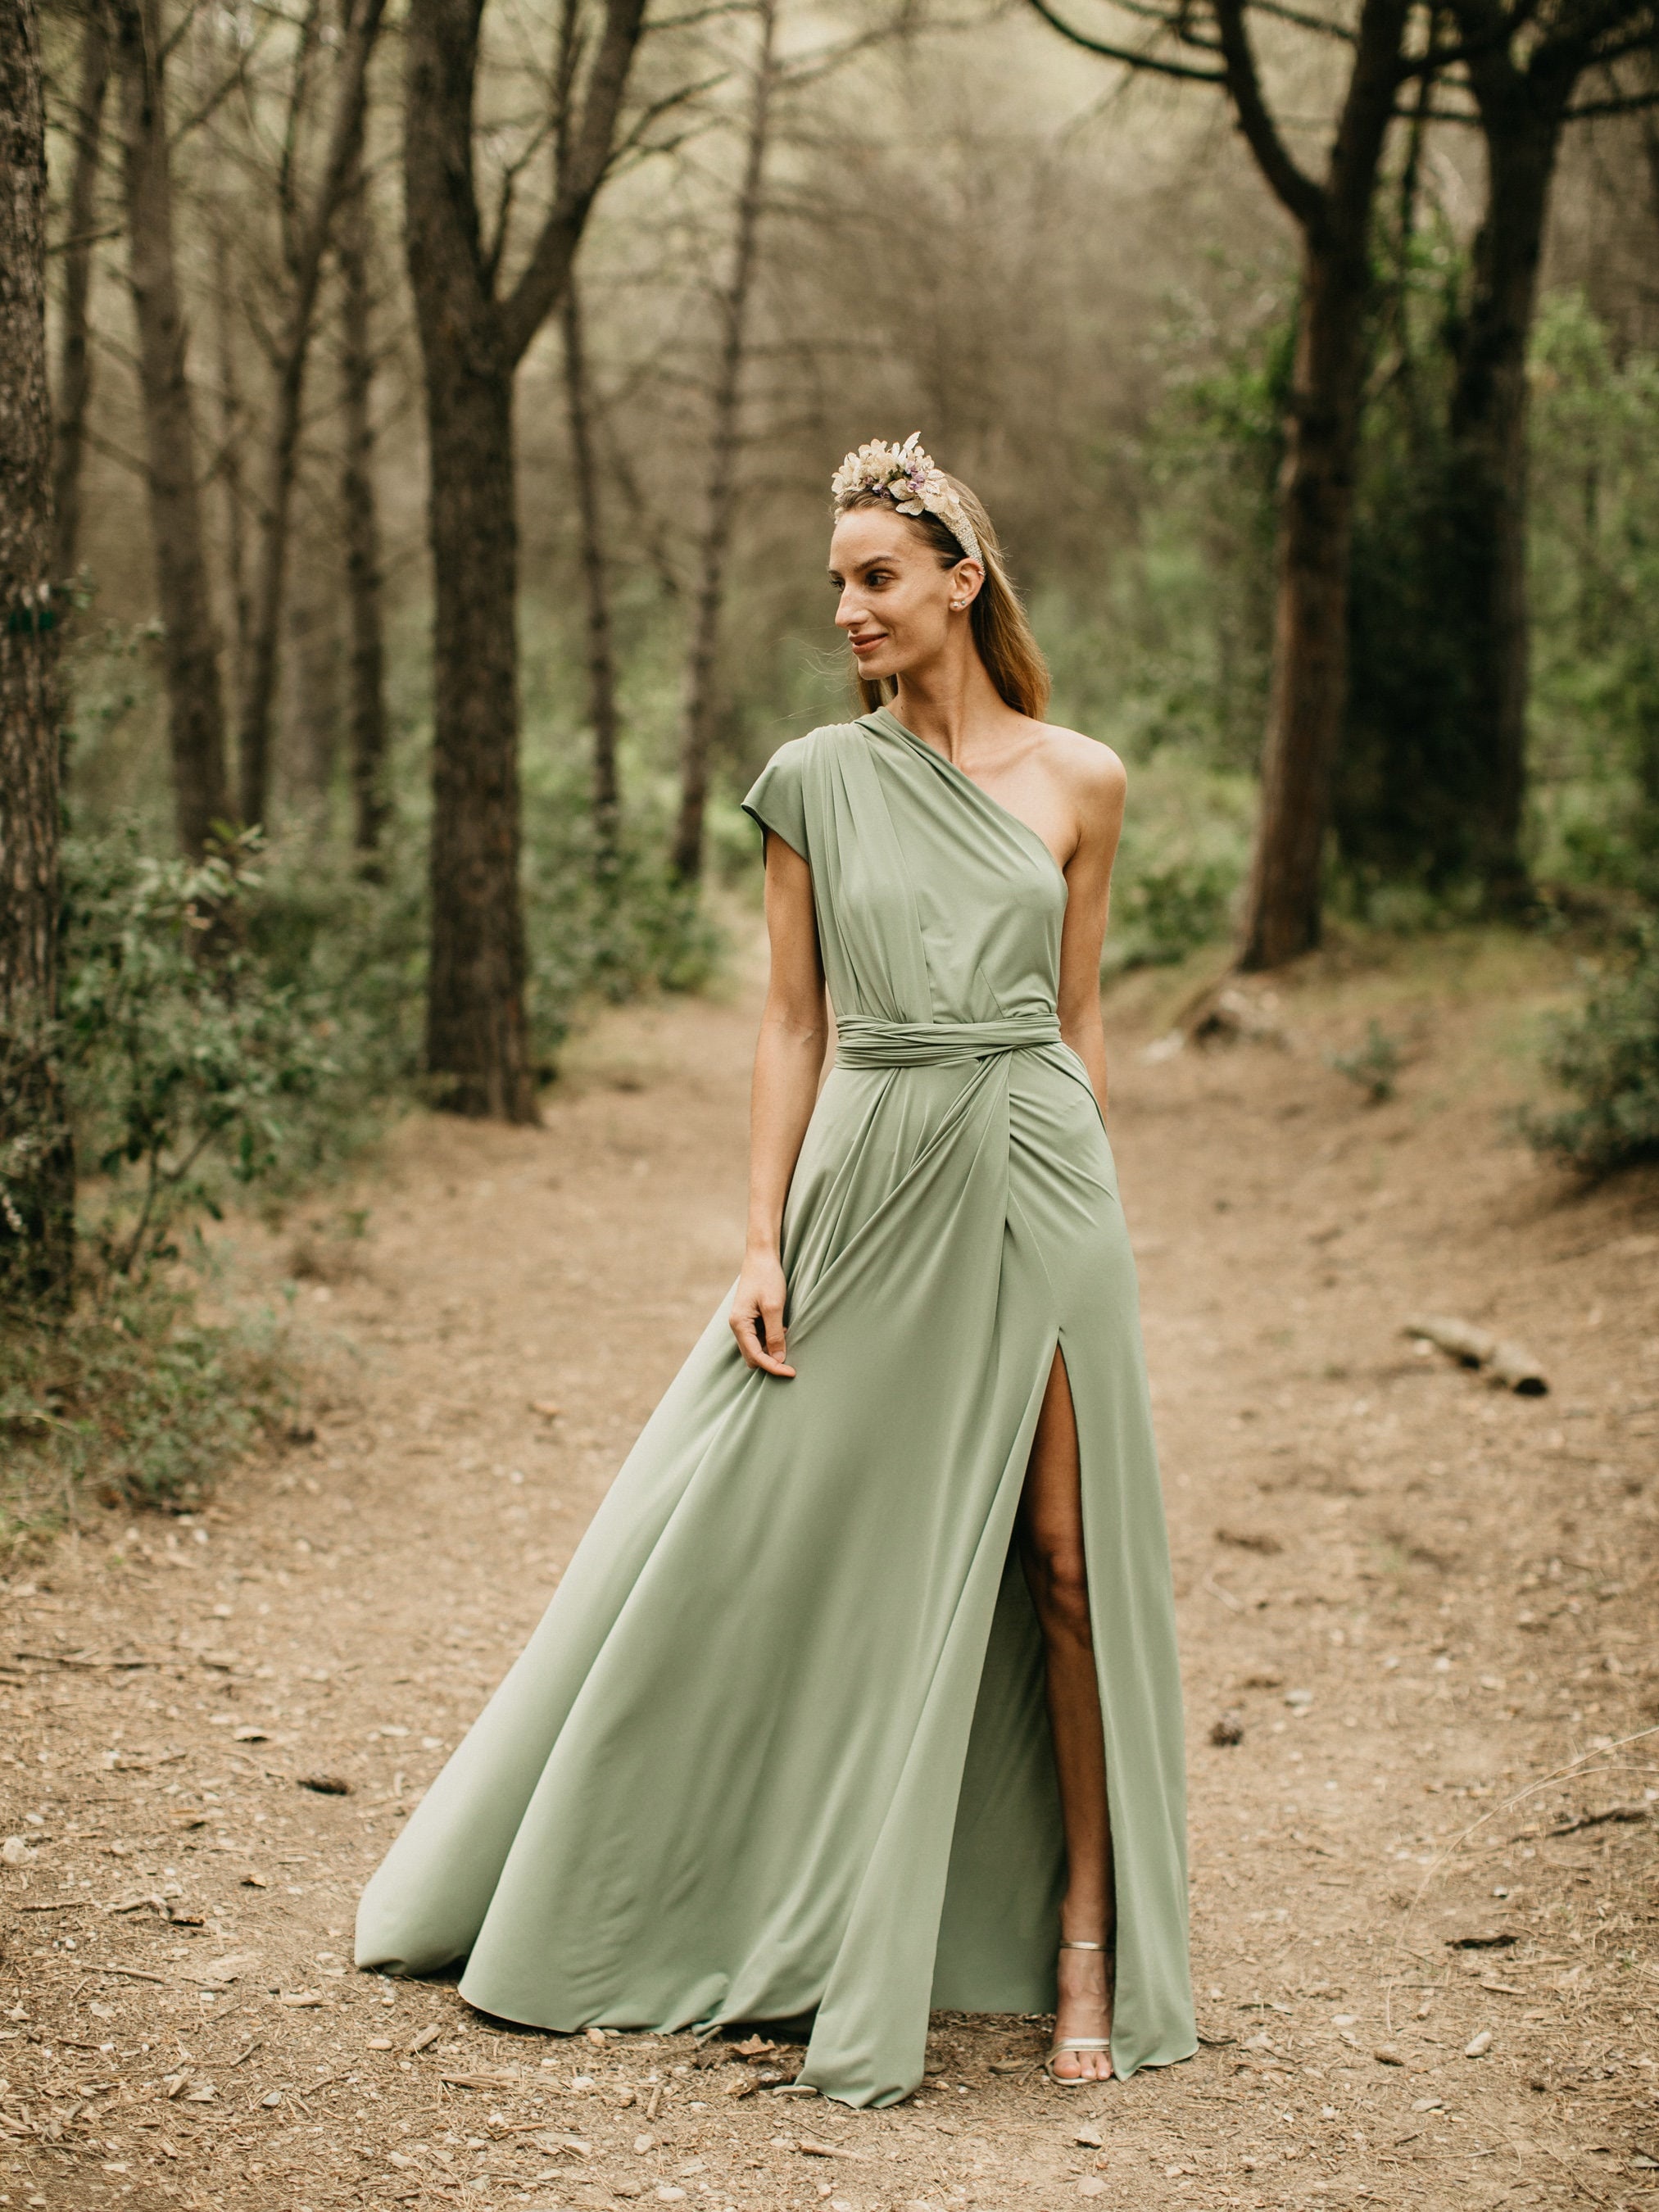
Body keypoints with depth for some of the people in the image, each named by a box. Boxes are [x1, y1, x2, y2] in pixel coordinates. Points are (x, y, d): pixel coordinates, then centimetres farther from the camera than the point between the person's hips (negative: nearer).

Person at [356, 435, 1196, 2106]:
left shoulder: (1078, 781, 5)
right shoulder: (816, 781, 4)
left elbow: (1076, 1017, 11)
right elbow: (793, 1023, 4)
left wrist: (1077, 1210, 10)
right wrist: (764, 1244, -2)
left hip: (1036, 1182, 0)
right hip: (871, 1187, 0)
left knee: (1066, 1559, 0)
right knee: (786, 1547, 3)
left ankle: (1085, 1941, 13)